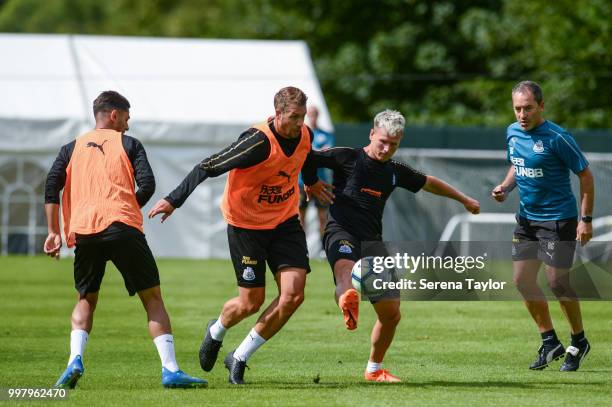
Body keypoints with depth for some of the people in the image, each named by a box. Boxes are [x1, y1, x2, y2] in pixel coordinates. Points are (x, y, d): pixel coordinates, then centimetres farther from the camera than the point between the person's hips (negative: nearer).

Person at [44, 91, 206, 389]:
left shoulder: (72, 148, 20)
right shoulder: (128, 144, 11)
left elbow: (51, 187, 8)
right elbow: (147, 185, -1)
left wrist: (54, 232, 8)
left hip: (83, 231, 3)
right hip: (122, 229, -3)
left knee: (85, 300, 20)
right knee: (152, 297, 3)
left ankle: (75, 360, -3)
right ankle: (170, 370, -8)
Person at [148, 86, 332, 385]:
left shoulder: (305, 136, -6)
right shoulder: (258, 142, -27)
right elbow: (210, 166, -23)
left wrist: (313, 183, 37)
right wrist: (173, 201, -24)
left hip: (284, 221, 6)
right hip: (246, 223, -6)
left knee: (293, 294, -10)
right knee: (252, 302, 0)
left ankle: (239, 358, 7)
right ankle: (215, 332, 38)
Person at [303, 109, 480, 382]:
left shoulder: (395, 172, 19)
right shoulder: (347, 158, 3)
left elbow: (430, 183, 36)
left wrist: (464, 200, 43)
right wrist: (312, 185, -5)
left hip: (373, 243, 6)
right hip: (342, 234, -6)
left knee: (391, 313, 8)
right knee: (346, 268, -42)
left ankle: (374, 370, 29)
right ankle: (347, 300, -78)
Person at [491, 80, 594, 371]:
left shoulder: (557, 138, -18)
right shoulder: (512, 133, 3)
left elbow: (585, 175, -12)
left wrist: (586, 219, -14)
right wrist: (505, 186, 0)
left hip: (559, 219, -7)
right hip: (527, 217, 7)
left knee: (558, 282, -7)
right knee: (522, 279, 3)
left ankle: (579, 342, 13)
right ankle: (550, 342, 17)